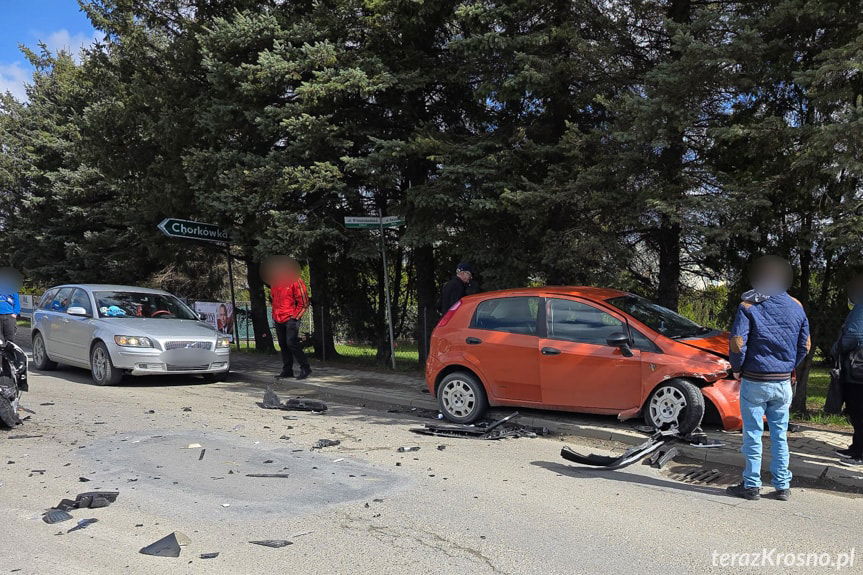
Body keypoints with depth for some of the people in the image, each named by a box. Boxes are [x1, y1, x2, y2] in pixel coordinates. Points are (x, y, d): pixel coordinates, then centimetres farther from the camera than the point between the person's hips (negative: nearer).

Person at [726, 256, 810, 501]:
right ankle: (782, 486, 20)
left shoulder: (749, 306, -10)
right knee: (780, 435, 13)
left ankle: (752, 485, 11)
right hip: (783, 382, 4)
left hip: (754, 381, -4)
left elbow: (737, 343, -16)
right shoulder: (796, 307, 4)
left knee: (753, 434, 4)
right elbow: (804, 345, 10)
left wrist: (737, 368, 0)